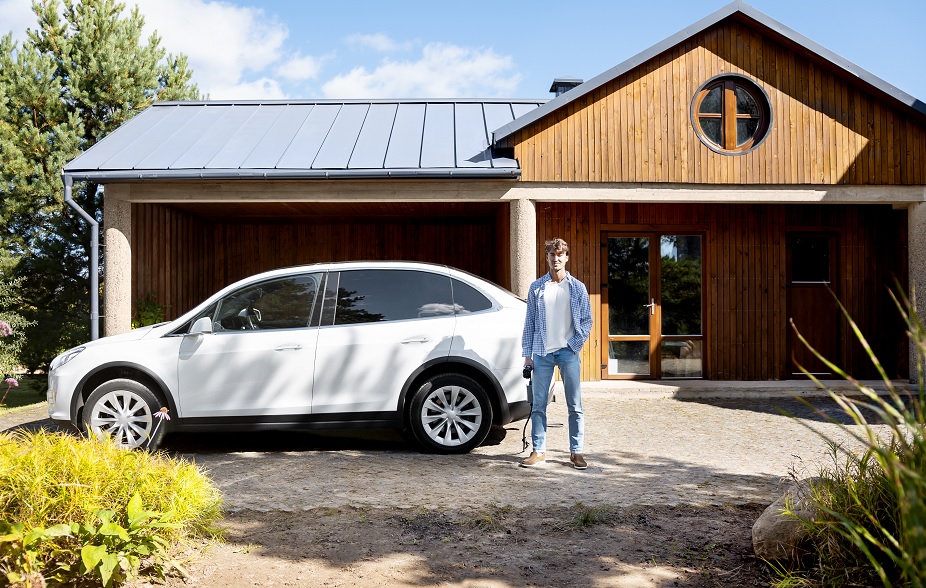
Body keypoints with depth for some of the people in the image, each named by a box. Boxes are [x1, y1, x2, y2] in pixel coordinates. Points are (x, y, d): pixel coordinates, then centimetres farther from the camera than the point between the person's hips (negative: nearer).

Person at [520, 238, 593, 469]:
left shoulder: (577, 288, 4)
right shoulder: (536, 288, 6)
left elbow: (587, 320, 7)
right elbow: (529, 322, 7)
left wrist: (576, 343, -7)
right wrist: (527, 354, 2)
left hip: (568, 352, -1)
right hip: (542, 353, 1)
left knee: (575, 406, 3)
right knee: (538, 405, 3)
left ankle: (576, 452, 12)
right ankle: (538, 451, 13)